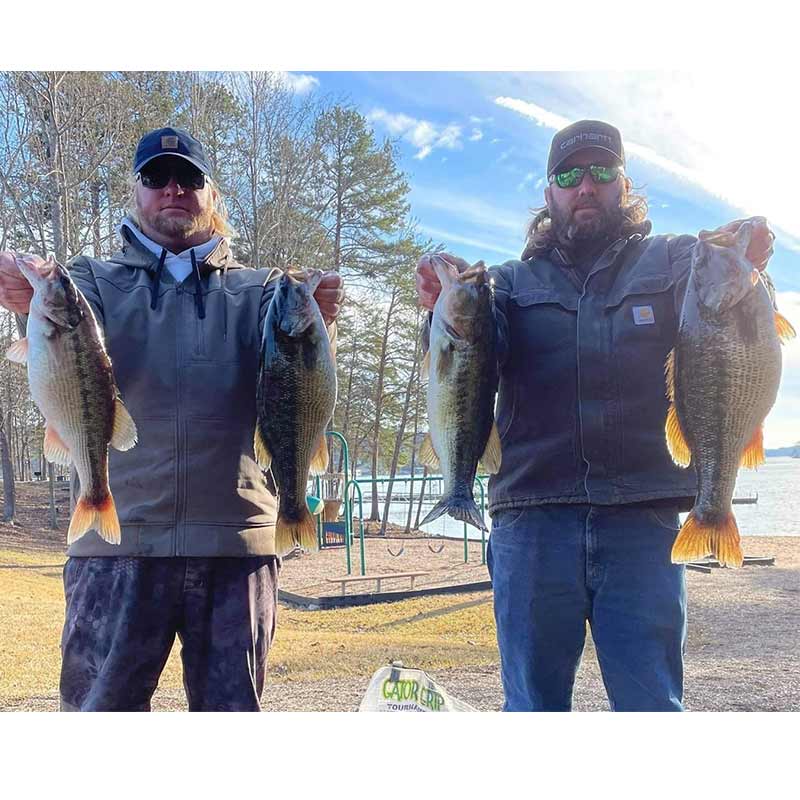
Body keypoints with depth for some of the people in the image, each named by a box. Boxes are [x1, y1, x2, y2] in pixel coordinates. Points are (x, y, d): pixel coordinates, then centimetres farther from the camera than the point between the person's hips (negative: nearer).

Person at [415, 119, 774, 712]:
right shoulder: (515, 282, 16)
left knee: (652, 703, 2)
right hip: (531, 523, 1)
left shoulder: (674, 261, 13)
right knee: (534, 703, 9)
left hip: (642, 523, -1)